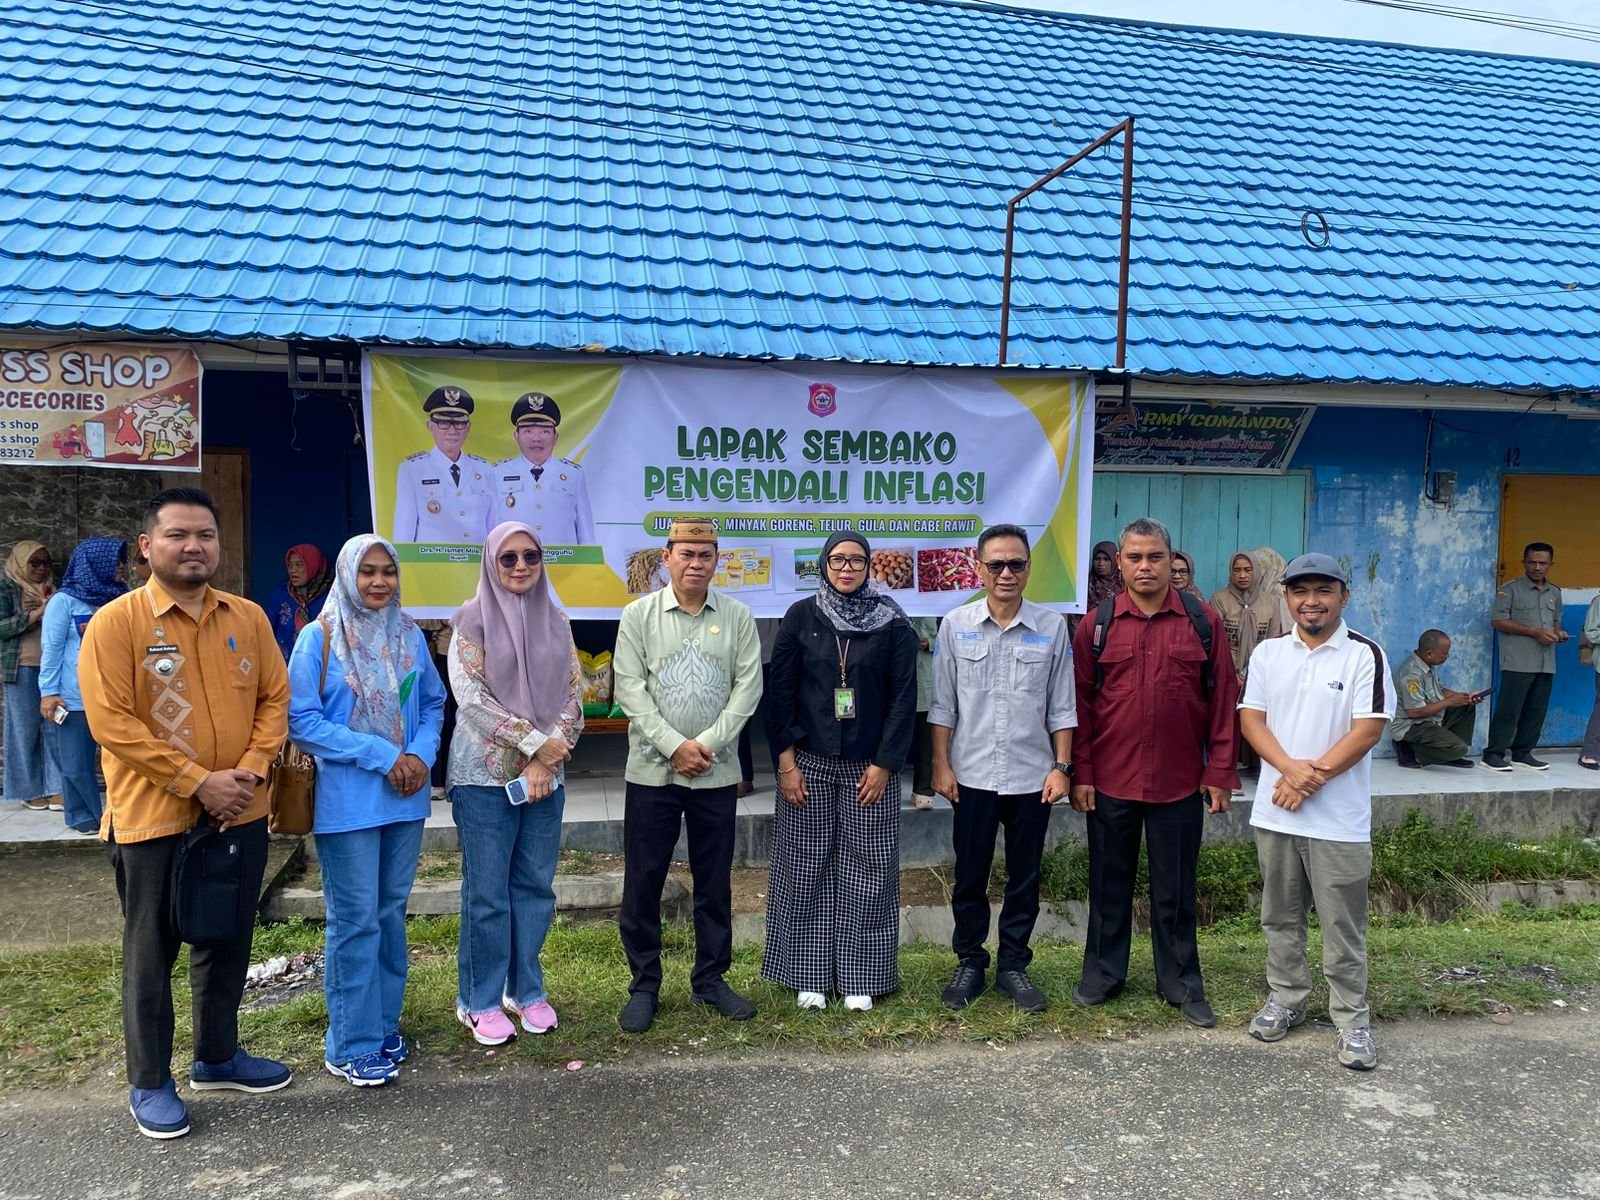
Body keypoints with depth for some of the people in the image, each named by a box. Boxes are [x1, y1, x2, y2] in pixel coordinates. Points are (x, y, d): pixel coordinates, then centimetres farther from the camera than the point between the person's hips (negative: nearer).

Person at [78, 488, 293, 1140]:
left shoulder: (247, 617, 4)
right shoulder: (115, 622, -10)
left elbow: (274, 697, 6)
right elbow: (112, 722, -15)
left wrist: (252, 769, -10)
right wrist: (199, 783, -18)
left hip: (240, 814, 5)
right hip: (155, 816, -5)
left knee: (228, 941, 17)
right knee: (151, 951, 8)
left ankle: (217, 1056, 35)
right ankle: (150, 1083, 23)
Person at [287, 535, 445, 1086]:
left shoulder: (409, 634, 6)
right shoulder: (319, 637, -8)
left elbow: (433, 703, 11)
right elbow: (301, 720, -12)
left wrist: (421, 754, -9)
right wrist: (381, 754, -16)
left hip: (405, 798, 5)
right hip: (347, 801, -5)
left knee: (391, 913, 14)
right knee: (356, 920, 0)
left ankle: (384, 1024, 28)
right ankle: (352, 1046, 13)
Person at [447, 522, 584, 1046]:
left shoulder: (555, 620, 9)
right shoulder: (473, 618, -3)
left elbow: (573, 692, 4)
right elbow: (470, 695, -12)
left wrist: (547, 759, -9)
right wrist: (535, 741, -15)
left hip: (546, 774, 4)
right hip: (486, 773, -4)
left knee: (535, 885, 11)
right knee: (487, 891, 3)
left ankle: (527, 990, 26)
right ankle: (480, 1001, 17)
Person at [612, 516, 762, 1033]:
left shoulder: (738, 617, 2)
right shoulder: (639, 614, 0)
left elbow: (748, 687, -2)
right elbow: (629, 687, -6)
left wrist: (709, 743, -12)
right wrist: (674, 745, -14)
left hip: (717, 773, 1)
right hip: (651, 770, -1)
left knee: (714, 882, 11)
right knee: (642, 883, 5)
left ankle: (710, 979, 26)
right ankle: (644, 986, 19)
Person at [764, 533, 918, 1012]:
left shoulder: (893, 623, -1)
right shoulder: (801, 617, 1)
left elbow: (903, 697, -1)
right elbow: (781, 691, 0)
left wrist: (883, 765, -7)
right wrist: (786, 762, -5)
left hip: (870, 767, 0)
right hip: (809, 764, 0)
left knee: (866, 872, 3)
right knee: (807, 871, 5)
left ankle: (860, 978, 15)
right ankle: (810, 976, 17)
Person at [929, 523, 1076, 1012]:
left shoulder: (1052, 627, -1)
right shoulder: (956, 625, -1)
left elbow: (1061, 707, 3)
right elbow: (943, 704, 2)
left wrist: (1061, 766, -1)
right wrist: (941, 765, -2)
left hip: (1032, 777, 0)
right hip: (972, 776, 0)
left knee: (1024, 879, 11)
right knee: (969, 878, 10)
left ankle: (1013, 966, 25)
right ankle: (970, 964, 25)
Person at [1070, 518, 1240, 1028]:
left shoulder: (1203, 622, -1)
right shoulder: (1097, 625, 0)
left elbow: (1223, 700, 1)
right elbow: (1080, 703, 1)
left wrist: (1219, 773, -2)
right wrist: (1080, 774, -2)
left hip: (1179, 783, 0)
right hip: (1110, 781, 1)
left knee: (1175, 888, 11)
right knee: (1109, 881, 13)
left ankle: (1180, 981, 26)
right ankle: (1103, 971, 28)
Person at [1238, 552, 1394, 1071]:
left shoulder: (1365, 655, -6)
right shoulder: (1268, 653, 5)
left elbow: (1368, 730, -12)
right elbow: (1252, 719, 0)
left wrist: (1314, 777, -15)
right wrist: (1291, 768, -15)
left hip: (1339, 817, -4)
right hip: (1274, 811, 4)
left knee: (1343, 924, 4)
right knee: (1280, 916, 15)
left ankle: (1352, 1019, 17)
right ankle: (1285, 998, 30)